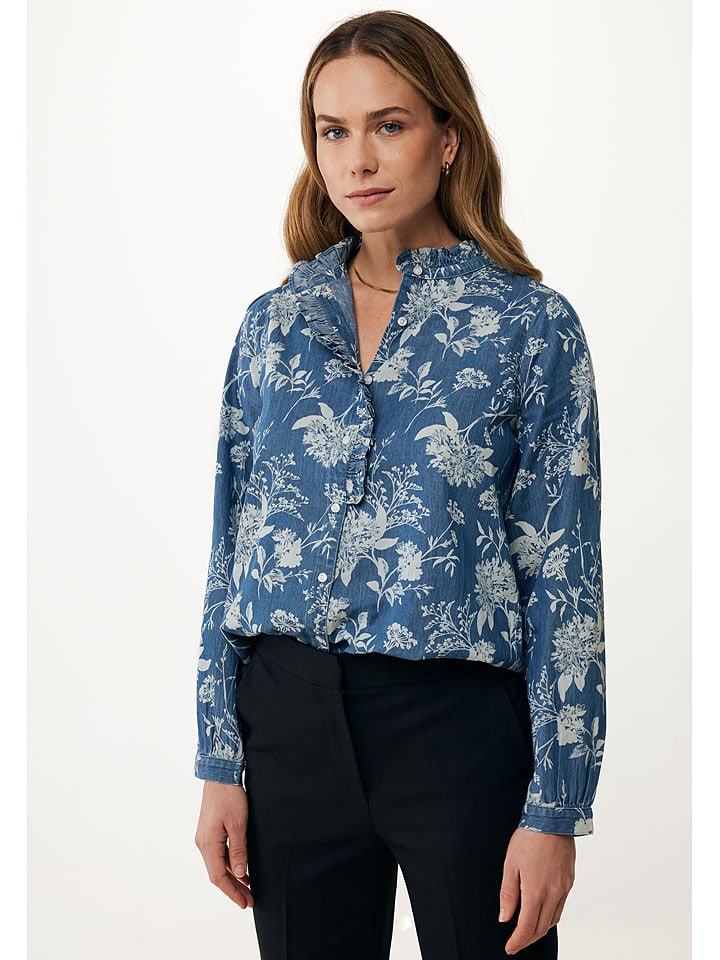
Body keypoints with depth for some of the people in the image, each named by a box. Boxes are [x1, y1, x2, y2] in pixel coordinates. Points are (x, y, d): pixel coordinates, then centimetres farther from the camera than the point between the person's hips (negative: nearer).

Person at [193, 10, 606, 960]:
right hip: (292, 718, 3)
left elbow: (563, 572, -6)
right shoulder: (275, 322, 6)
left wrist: (555, 808, -9)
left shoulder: (532, 324, -4)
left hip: (460, 720, -3)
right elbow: (232, 549, 9)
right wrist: (220, 764, 5)